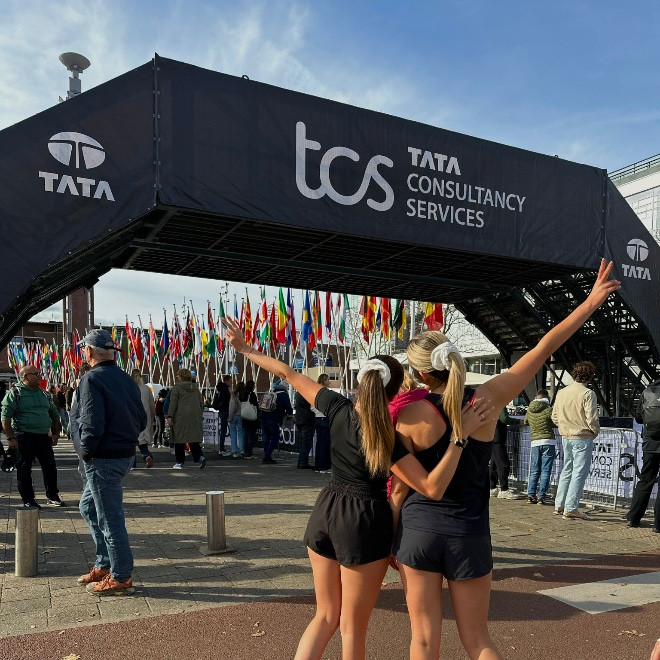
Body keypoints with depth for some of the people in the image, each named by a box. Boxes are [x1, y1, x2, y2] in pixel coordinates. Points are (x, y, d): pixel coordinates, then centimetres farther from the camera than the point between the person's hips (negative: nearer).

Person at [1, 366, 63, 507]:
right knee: (24, 469, 1)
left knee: (50, 467, 6)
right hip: (24, 437, -5)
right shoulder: (14, 394, -3)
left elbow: (55, 415, 21)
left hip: (44, 437, 5)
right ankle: (28, 500, 12)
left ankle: (52, 497, 19)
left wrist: (56, 433, 12)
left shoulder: (45, 394, 14)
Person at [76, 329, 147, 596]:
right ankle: (104, 565, 28)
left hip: (103, 459, -9)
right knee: (89, 507, 23)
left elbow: (92, 425, -22)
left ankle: (121, 578, 11)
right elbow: (141, 420, 11)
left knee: (110, 517, 1)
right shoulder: (127, 379, 11)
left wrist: (86, 452, -8)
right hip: (126, 453, 9)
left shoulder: (92, 379, -14)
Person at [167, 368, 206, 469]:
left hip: (181, 417, -4)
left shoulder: (177, 387, -2)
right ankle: (200, 457, -16)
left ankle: (179, 462, 9)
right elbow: (200, 403, 17)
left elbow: (173, 403, -8)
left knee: (179, 439, 5)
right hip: (195, 417, 4)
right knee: (193, 438, 4)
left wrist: (169, 416, -9)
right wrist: (200, 417, 21)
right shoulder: (195, 388, 14)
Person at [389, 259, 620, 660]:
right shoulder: (487, 399, -10)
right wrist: (592, 300, 4)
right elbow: (543, 350, -4)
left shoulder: (410, 417, -13)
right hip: (469, 535, 2)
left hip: (419, 529, -1)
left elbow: (400, 489, -6)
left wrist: (393, 538, 9)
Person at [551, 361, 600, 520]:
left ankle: (559, 505, 21)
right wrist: (596, 431, 1)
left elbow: (554, 417, 7)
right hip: (583, 438, -6)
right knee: (579, 473, 0)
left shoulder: (561, 392, 4)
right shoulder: (587, 393, -15)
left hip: (566, 437, 6)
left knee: (567, 470, 17)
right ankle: (570, 509, 0)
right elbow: (591, 418, -17)